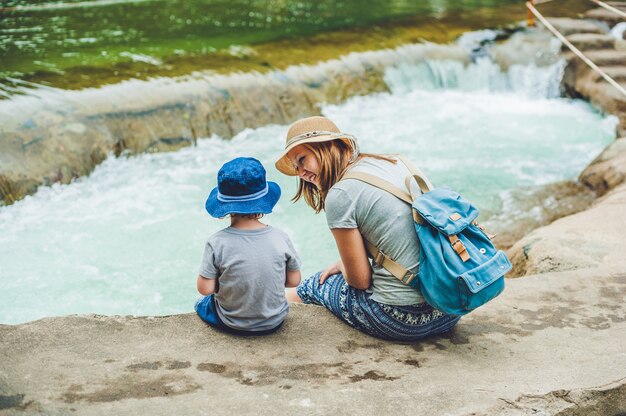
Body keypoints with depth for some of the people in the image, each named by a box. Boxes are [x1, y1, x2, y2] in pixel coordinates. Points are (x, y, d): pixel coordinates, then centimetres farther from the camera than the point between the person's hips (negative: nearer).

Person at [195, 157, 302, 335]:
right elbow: (293, 281, -6)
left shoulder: (217, 243, -21)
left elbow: (205, 288, -17)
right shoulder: (280, 238, -16)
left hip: (231, 324, -1)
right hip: (274, 322, 2)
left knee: (201, 302, 30)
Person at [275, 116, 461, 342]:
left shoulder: (340, 196, -13)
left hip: (404, 319, -7)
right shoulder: (396, 163, 9)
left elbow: (360, 280, -9)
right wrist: (344, 263, 21)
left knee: (309, 288, 19)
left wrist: (343, 266, 13)